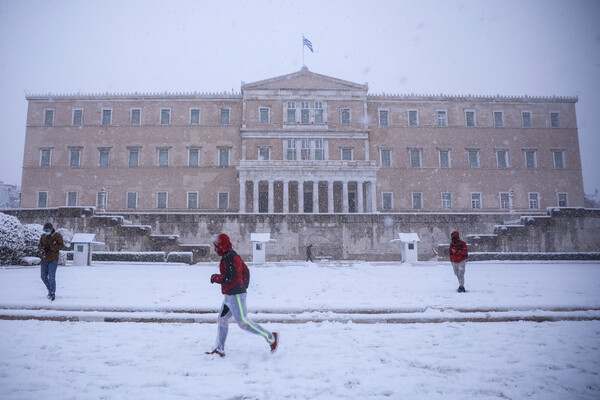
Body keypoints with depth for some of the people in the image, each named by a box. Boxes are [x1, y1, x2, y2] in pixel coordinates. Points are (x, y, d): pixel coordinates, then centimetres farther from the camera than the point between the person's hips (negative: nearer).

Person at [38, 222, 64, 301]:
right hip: (44, 260, 6)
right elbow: (39, 246, 12)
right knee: (44, 277, 11)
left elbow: (62, 246, -14)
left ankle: (53, 294, 0)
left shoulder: (57, 236, -7)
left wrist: (50, 247, -23)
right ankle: (50, 289, 32)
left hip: (53, 260, -6)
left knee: (51, 277, -9)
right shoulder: (43, 236, 8)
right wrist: (42, 248, -12)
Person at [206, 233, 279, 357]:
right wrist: (244, 286, 19)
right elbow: (245, 271, 22)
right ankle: (219, 349, 21)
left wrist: (214, 278, -10)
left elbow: (229, 277, -25)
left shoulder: (230, 258, -17)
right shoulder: (232, 256, 15)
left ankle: (271, 337, 1)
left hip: (235, 296, -11)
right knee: (222, 320, 13)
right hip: (230, 296, 11)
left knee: (243, 322, -7)